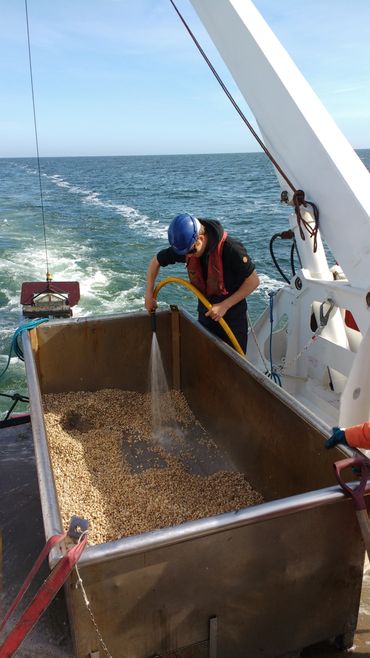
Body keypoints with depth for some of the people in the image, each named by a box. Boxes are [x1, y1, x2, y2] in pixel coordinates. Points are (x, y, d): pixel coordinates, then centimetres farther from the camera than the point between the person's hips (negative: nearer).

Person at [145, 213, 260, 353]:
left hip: (232, 313, -4)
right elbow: (155, 261, 4)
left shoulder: (230, 248, -27)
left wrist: (225, 305, -22)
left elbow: (253, 281, -18)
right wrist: (149, 295, 4)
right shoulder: (185, 245, -13)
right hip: (205, 312, 4)